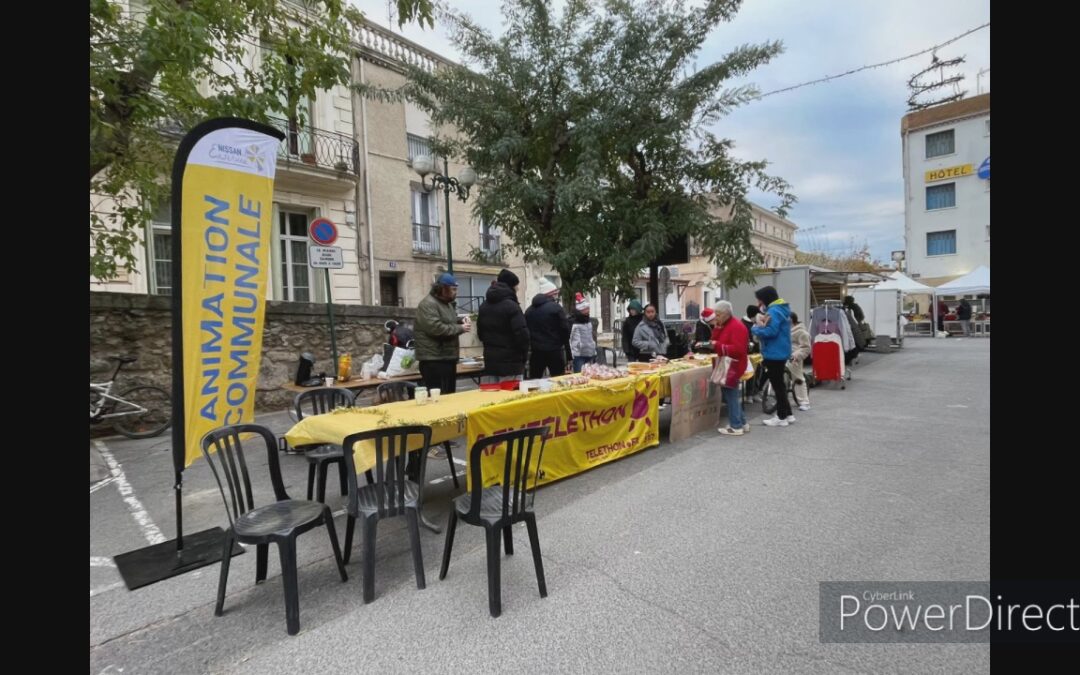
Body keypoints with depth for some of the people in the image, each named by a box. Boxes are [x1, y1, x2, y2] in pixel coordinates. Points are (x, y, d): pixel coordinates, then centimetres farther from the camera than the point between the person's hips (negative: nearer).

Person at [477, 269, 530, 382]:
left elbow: (480, 334, 18)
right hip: (510, 362, -7)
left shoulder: (483, 306, 12)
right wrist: (524, 355, -3)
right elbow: (522, 334, -18)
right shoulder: (511, 306, -13)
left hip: (490, 361, 7)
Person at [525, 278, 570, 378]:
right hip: (554, 350, -5)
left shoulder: (529, 310, 11)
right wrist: (567, 346, 5)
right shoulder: (556, 307, -8)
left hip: (536, 351, 5)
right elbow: (565, 329, -9)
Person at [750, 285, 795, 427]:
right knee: (779, 384, 18)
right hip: (780, 352, 10)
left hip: (775, 353, -10)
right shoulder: (782, 308, 14)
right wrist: (761, 325, -6)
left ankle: (781, 417, 7)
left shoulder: (773, 311, -19)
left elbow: (771, 331, -29)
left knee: (777, 385, -2)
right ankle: (788, 414, 25)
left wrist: (756, 328, -14)